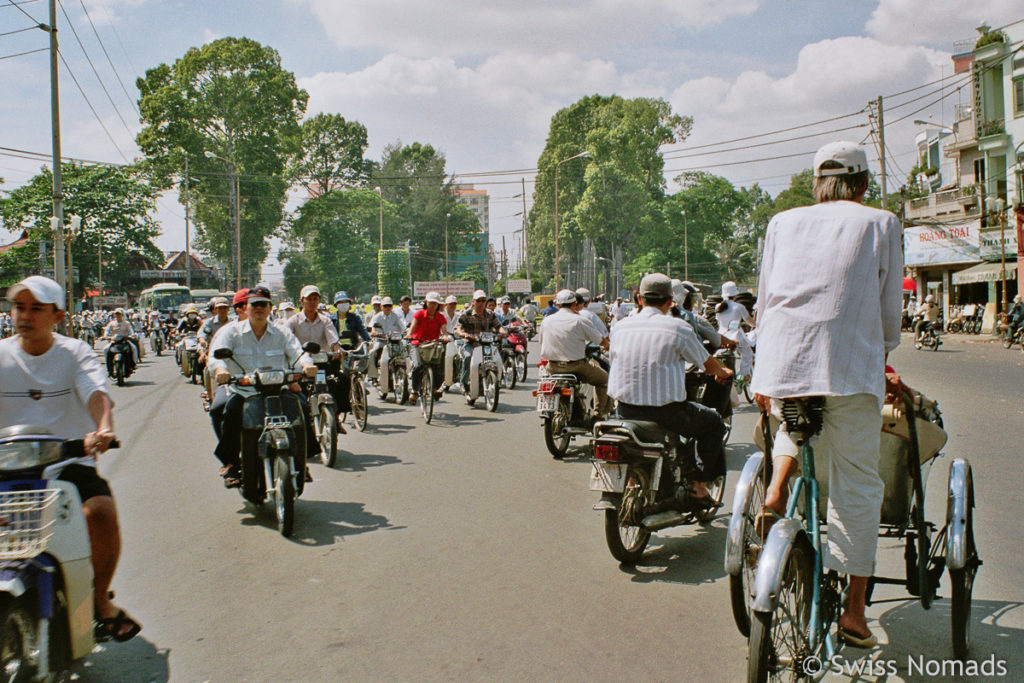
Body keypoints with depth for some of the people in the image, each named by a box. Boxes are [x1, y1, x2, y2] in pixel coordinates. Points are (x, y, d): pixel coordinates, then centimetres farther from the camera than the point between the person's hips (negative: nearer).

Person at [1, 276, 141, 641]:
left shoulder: (76, 353, 3)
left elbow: (97, 394, -14)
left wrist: (103, 429, -36)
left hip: (70, 461, -2)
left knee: (101, 511, -26)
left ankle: (100, 597, -1)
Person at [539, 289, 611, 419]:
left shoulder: (547, 320, 3)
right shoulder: (579, 320, -10)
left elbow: (542, 343, 16)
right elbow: (602, 341, -4)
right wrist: (606, 345, 21)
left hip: (553, 367, 4)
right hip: (576, 366, -4)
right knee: (603, 378, 17)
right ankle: (598, 415, 11)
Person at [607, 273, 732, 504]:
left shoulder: (619, 326, 3)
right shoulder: (678, 327, -8)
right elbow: (708, 365, 4)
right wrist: (723, 373, 29)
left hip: (626, 410, 5)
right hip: (666, 411, -5)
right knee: (714, 423, 20)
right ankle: (698, 486, 17)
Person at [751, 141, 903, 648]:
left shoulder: (783, 222, 15)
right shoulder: (881, 224, 10)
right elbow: (890, 312, 10)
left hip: (781, 364, 2)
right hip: (852, 368, -2)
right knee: (856, 485, 8)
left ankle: (777, 486, 4)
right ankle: (854, 610, 13)